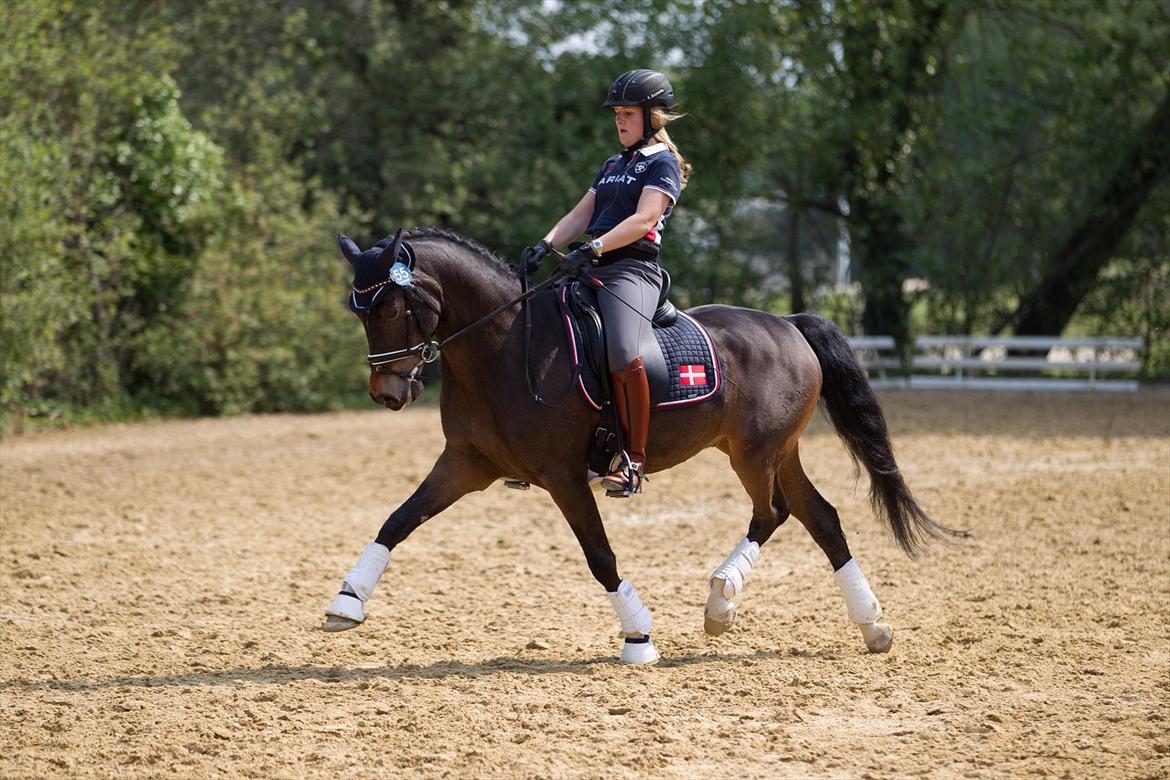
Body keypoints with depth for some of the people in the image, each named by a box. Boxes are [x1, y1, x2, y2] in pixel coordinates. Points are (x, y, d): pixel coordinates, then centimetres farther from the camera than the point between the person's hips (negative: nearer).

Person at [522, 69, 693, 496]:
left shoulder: (663, 163, 0)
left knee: (623, 353, -33)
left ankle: (634, 460, -28)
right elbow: (580, 215, 18)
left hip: (632, 270, -9)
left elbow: (642, 220, -15)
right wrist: (546, 244, -1)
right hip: (592, 270, 9)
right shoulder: (614, 165, 25)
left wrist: (592, 250, -26)